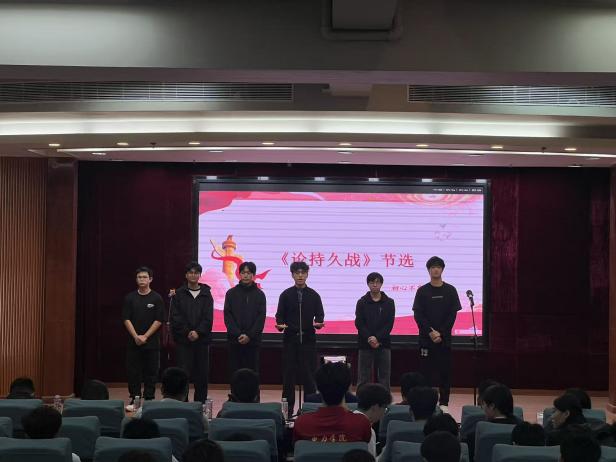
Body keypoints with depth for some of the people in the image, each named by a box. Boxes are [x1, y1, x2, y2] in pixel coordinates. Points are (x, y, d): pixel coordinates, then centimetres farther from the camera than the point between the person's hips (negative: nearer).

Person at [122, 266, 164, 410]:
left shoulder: (156, 298, 0)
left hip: (152, 342, -1)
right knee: (133, 372, 2)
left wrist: (145, 336, -10)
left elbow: (159, 320, -4)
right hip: (133, 342, 2)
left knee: (151, 373, 2)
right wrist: (136, 336, -9)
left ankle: (149, 400, 9)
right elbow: (126, 319, 1)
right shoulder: (130, 298, 5)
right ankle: (134, 400, 10)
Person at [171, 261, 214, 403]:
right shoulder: (179, 294, 6)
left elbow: (208, 317, 1)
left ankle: (201, 402, 12)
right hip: (183, 340, -1)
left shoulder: (206, 294, 9)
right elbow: (176, 317, -1)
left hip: (202, 339, 2)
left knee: (202, 374, 4)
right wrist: (187, 332, -12)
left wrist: (198, 332, -13)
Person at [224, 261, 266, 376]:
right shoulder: (231, 293, 6)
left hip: (253, 341, 0)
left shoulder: (259, 294, 5)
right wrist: (238, 334, -11)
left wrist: (249, 336, -12)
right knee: (234, 372, 2)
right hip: (234, 341, 1)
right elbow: (227, 316, 0)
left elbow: (261, 318, -1)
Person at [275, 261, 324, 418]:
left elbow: (319, 315, 7)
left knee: (309, 375, 0)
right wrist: (280, 324, -16)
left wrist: (318, 323, -15)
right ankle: (287, 408, 8)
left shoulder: (313, 295, 9)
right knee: (288, 375, 1)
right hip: (290, 340, 0)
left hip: (308, 340, 0)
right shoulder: (286, 295, 7)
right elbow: (280, 315, 5)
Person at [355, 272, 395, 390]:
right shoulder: (362, 302, 5)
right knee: (363, 378, 2)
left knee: (384, 377, 4)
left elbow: (389, 324, -3)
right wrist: (369, 338, -16)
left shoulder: (389, 302, 5)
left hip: (383, 344, 0)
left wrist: (377, 338, -15)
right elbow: (359, 323, -3)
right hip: (365, 345, 0)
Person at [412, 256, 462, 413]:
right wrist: (430, 332, -12)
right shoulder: (422, 291, 4)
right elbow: (417, 315, -1)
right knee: (426, 370, 0)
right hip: (426, 338, 0)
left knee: (445, 371, 1)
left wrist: (441, 334, -10)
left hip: (444, 338, 1)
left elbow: (452, 315, 0)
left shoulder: (450, 290, 5)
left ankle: (444, 403, 7)